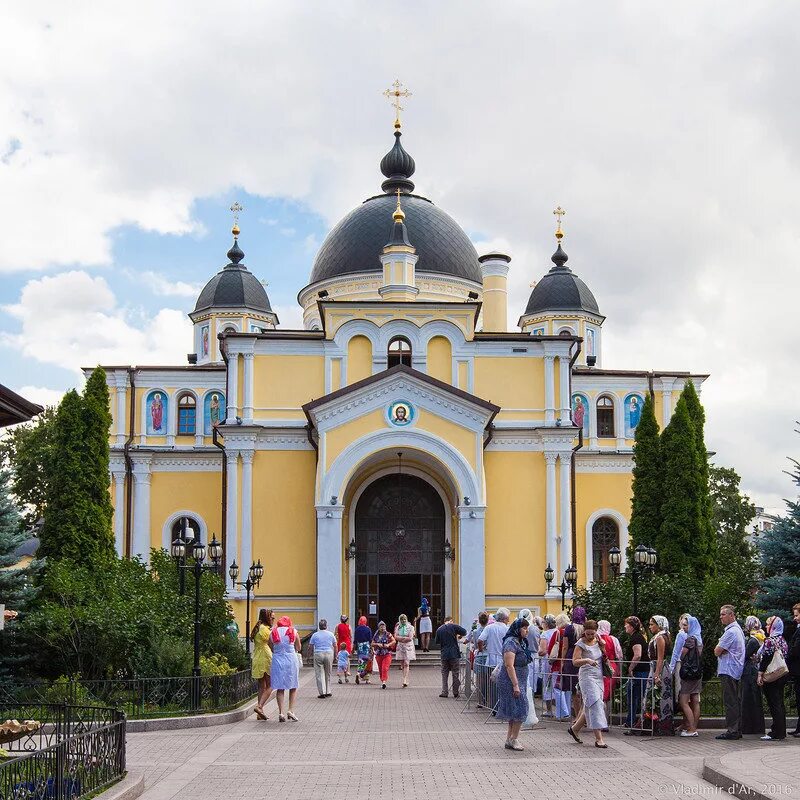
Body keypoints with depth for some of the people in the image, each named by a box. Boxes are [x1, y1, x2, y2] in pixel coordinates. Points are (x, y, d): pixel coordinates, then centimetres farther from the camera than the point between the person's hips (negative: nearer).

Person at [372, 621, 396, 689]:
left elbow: (394, 641, -1)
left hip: (387, 654, -3)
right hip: (378, 654, 3)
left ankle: (384, 681, -21)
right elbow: (372, 643, 8)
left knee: (385, 668, -15)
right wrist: (377, 644, -10)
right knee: (380, 669, 9)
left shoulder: (388, 634, 0)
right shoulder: (376, 635, 8)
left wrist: (388, 644, -16)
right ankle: (382, 681, 21)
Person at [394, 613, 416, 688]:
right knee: (402, 664, 4)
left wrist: (400, 638, -6)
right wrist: (405, 638, -10)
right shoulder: (398, 627, 11)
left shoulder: (410, 627, 0)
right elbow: (396, 637, 0)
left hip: (408, 647, -4)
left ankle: (405, 681, -19)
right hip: (400, 647, 4)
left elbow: (410, 638, -9)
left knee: (406, 664, -13)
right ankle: (406, 680, 12)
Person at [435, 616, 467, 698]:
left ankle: (444, 692, 4)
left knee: (444, 673, 10)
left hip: (444, 655, 3)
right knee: (455, 673, 5)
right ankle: (455, 692, 7)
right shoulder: (454, 626, -4)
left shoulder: (439, 629, 6)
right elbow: (464, 632, -8)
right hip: (454, 654, -3)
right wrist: (457, 635, 12)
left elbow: (436, 641, 14)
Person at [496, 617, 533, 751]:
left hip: (519, 681, 10)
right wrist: (515, 685, -25)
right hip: (511, 681, -10)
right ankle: (514, 739, -3)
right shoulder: (511, 643, -16)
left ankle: (510, 740, 16)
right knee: (519, 709, -9)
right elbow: (509, 665, -22)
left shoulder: (520, 642, 15)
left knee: (515, 712, 11)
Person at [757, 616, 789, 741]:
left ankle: (776, 733, -6)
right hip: (782, 676, 9)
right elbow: (785, 658, 16)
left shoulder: (770, 641, -15)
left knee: (774, 704, -7)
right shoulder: (783, 641, 11)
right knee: (780, 703, 12)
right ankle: (781, 732, 17)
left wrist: (760, 675, -13)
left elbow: (765, 660, -18)